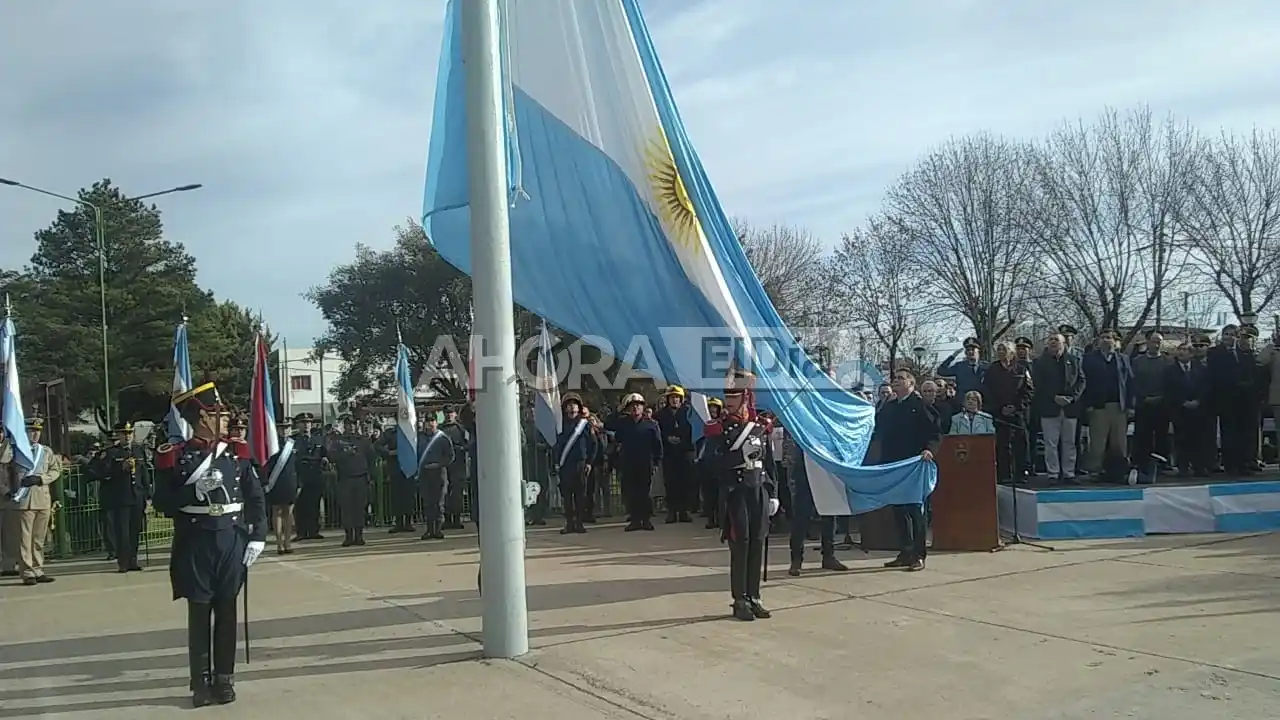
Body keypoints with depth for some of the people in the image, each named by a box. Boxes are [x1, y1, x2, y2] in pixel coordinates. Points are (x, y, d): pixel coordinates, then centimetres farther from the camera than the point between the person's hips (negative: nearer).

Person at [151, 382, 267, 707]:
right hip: (195, 544, -2)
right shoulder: (174, 456, -2)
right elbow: (163, 503, -5)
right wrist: (194, 490, -20)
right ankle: (201, 682, 11)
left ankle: (224, 678, 16)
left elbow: (256, 498, 6)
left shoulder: (237, 452, 5)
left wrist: (257, 537, -2)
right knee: (199, 611, 3)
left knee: (226, 610, 7)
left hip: (232, 541, 2)